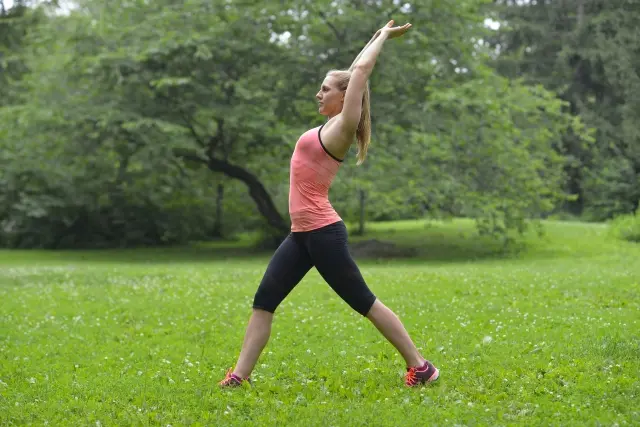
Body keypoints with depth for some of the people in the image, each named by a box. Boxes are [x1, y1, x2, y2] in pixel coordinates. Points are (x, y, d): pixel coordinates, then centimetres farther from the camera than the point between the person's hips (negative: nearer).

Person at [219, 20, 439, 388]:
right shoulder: (331, 126, 13)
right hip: (303, 234, 9)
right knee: (264, 299, 4)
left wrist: (384, 38, -2)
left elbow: (360, 71, -12)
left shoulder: (341, 128, -10)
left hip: (323, 233, -9)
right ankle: (240, 375, 6)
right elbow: (354, 72, 22)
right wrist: (378, 37, 27)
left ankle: (420, 367, 7)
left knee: (364, 302, -2)